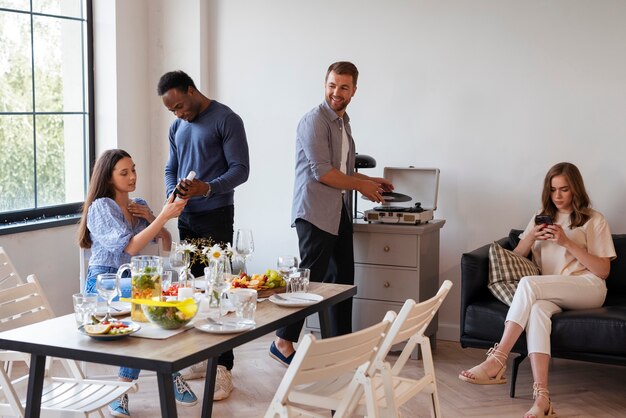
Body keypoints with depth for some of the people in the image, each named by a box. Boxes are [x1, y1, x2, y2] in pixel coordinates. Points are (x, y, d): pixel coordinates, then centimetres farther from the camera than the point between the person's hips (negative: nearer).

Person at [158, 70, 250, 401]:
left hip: (215, 216, -7)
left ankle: (223, 367, -6)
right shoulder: (177, 127, 14)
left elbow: (240, 169, -12)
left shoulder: (226, 120, -8)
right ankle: (202, 356, 17)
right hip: (186, 217, 7)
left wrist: (207, 188, -27)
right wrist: (172, 193, -3)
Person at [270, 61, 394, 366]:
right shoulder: (315, 121, -13)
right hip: (315, 212, -9)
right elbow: (322, 172, -18)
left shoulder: (343, 122, 16)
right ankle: (283, 342, 4)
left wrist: (370, 180, 16)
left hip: (339, 211, 9)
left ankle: (342, 341, 22)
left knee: (342, 277, 12)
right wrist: (361, 185, -8)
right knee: (311, 278, -6)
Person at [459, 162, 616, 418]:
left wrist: (567, 242, -10)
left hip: (588, 288, -3)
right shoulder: (542, 219, 24)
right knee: (537, 309, -36)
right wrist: (531, 237, -3)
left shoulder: (594, 220, 10)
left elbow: (603, 271, 1)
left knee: (527, 283, -33)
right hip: (550, 293, 3)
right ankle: (541, 397, -47)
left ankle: (496, 361, -35)